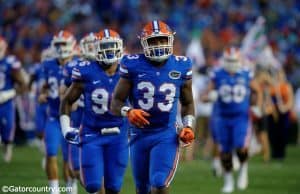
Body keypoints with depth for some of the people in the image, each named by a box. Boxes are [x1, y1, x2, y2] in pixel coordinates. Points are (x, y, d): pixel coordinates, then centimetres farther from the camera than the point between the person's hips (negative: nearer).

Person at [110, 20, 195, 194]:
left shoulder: (181, 67, 2)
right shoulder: (133, 66, -3)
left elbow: (188, 103, 16)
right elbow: (116, 103, 0)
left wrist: (189, 126, 0)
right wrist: (128, 112, -21)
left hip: (166, 136, -1)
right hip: (140, 135, 1)